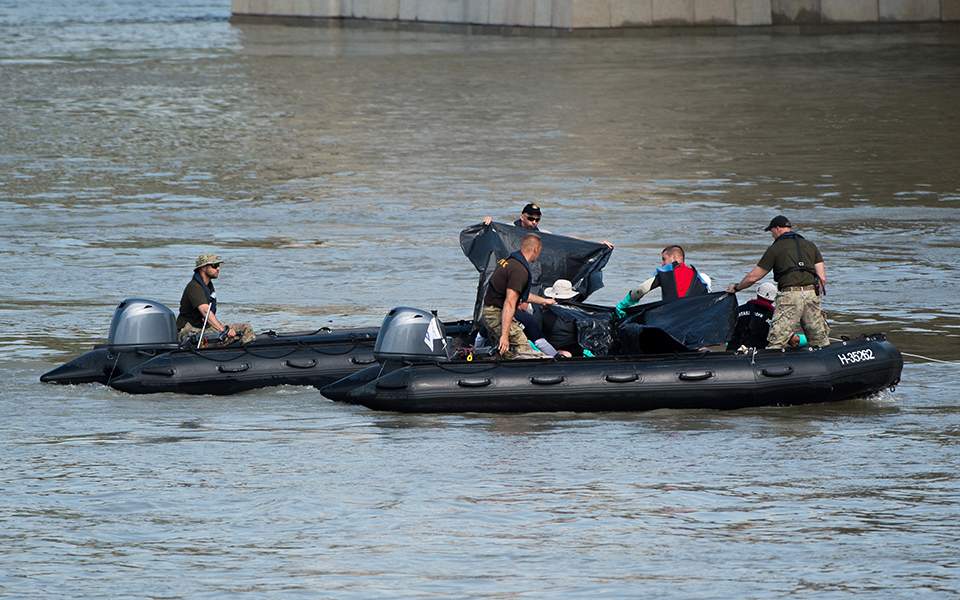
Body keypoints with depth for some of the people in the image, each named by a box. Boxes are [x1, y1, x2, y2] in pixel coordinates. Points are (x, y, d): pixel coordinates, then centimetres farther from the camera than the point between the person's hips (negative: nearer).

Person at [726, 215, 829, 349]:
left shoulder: (775, 248, 6)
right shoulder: (810, 246, 18)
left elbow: (753, 277, 10)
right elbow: (822, 278, 11)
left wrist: (736, 288, 27)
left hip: (789, 294, -4)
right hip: (812, 293, 4)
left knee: (775, 343, -8)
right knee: (821, 342, 9)